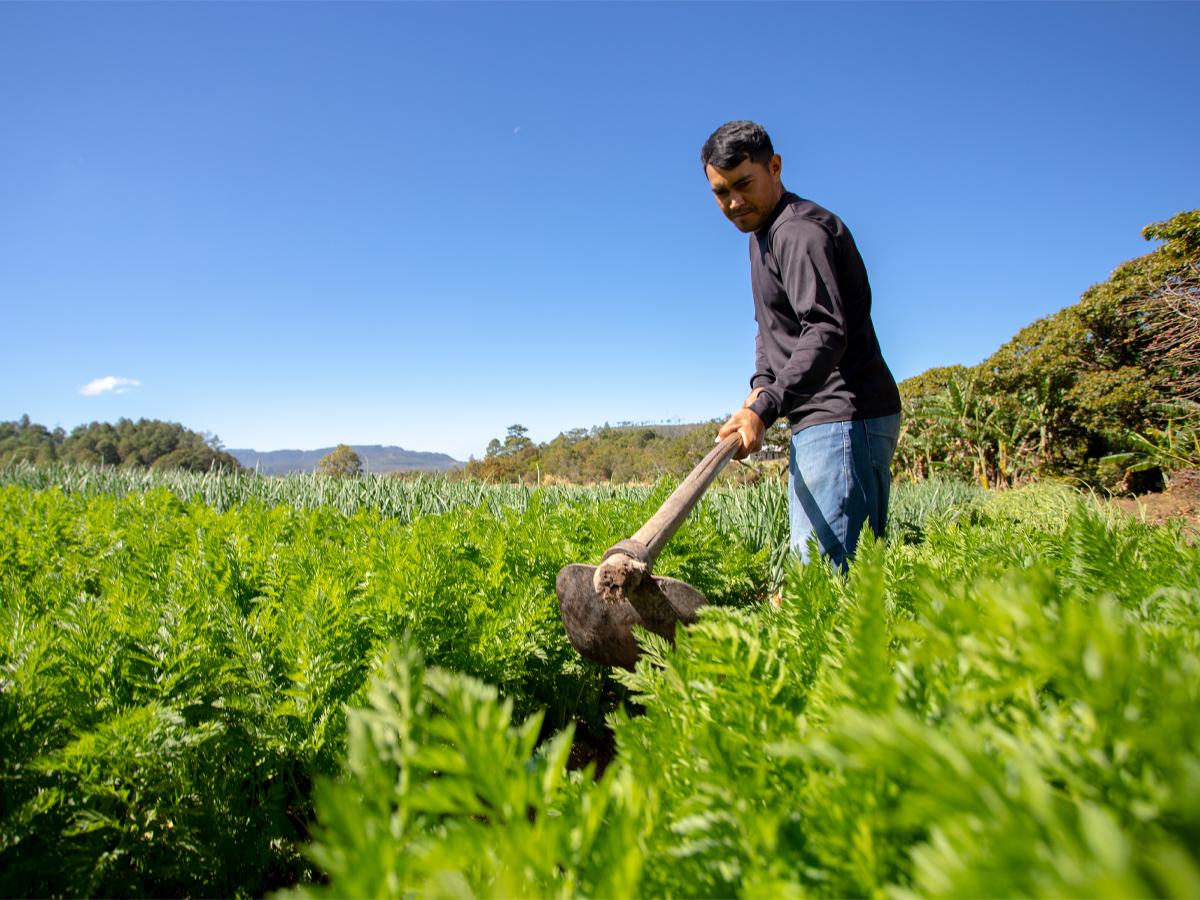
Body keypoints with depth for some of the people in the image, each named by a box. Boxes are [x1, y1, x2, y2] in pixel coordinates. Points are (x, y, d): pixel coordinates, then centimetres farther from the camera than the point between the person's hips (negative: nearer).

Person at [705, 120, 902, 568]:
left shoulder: (799, 230, -12)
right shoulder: (764, 234, 21)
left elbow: (827, 331, -25)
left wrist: (765, 409, -33)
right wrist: (762, 384, 6)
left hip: (846, 418, -11)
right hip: (817, 420, 11)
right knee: (805, 562, 12)